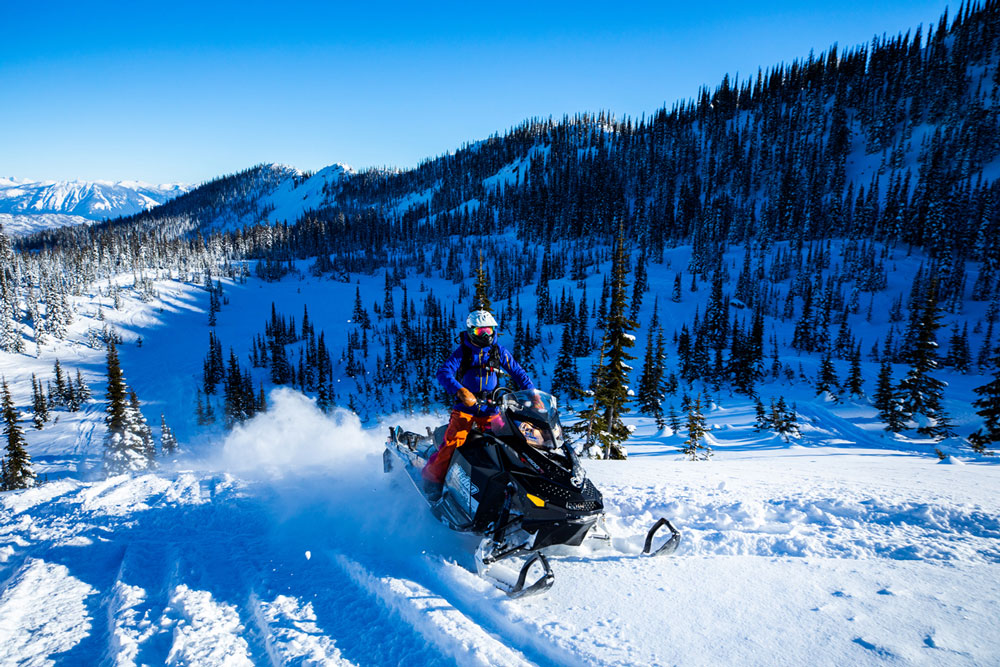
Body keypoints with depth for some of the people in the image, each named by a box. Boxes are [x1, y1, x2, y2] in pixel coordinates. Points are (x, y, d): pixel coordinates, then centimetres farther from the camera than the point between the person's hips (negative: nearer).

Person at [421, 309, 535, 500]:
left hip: (490, 409, 3)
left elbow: (518, 373, 9)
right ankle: (432, 477, 1)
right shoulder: (462, 352, -2)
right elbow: (443, 372, -16)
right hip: (465, 407, -2)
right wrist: (461, 390, -33)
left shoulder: (499, 352, 6)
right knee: (453, 441, -16)